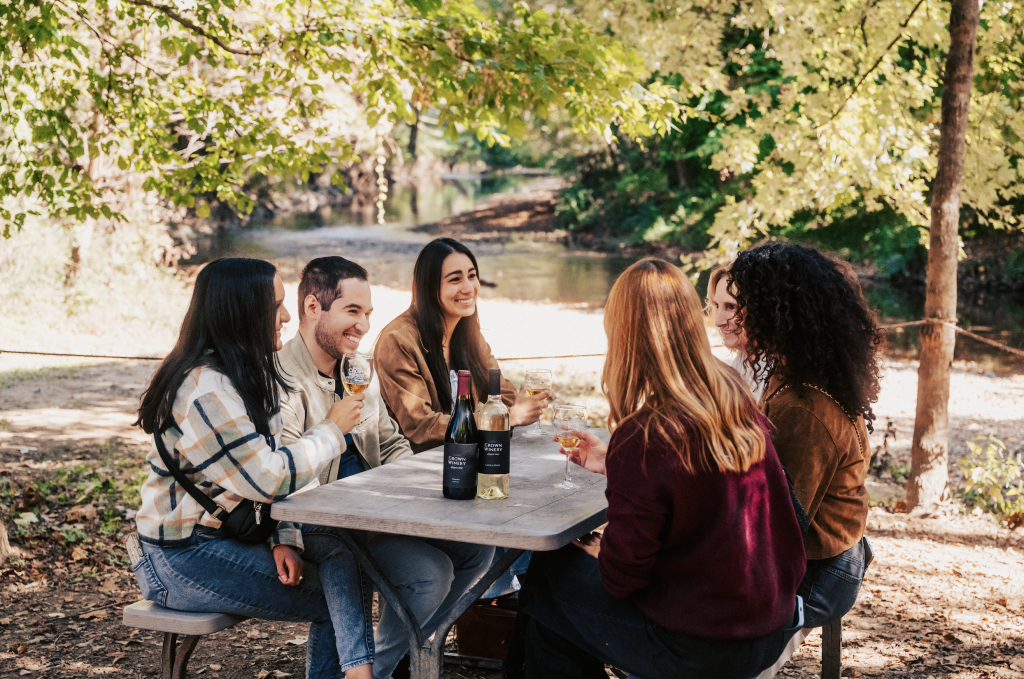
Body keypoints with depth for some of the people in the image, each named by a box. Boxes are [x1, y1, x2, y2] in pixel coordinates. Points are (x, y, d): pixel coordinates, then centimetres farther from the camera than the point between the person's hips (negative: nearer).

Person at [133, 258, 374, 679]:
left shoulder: (251, 375, 9)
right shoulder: (206, 391, -22)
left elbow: (268, 465, 9)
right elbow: (266, 479, -23)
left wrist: (284, 539, -5)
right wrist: (331, 429, -11)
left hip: (232, 531, 8)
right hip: (185, 559, -8)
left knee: (342, 554, -13)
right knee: (335, 600, -12)